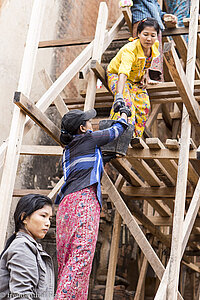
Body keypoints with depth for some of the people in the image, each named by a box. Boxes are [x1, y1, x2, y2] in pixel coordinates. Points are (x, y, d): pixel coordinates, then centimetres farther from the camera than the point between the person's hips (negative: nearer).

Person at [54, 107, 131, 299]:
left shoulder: (68, 149, 27)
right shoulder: (88, 138, 8)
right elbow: (116, 130, 23)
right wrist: (124, 114, 41)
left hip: (67, 202, 9)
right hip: (84, 199, -8)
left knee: (66, 258, 2)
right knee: (82, 252, -17)